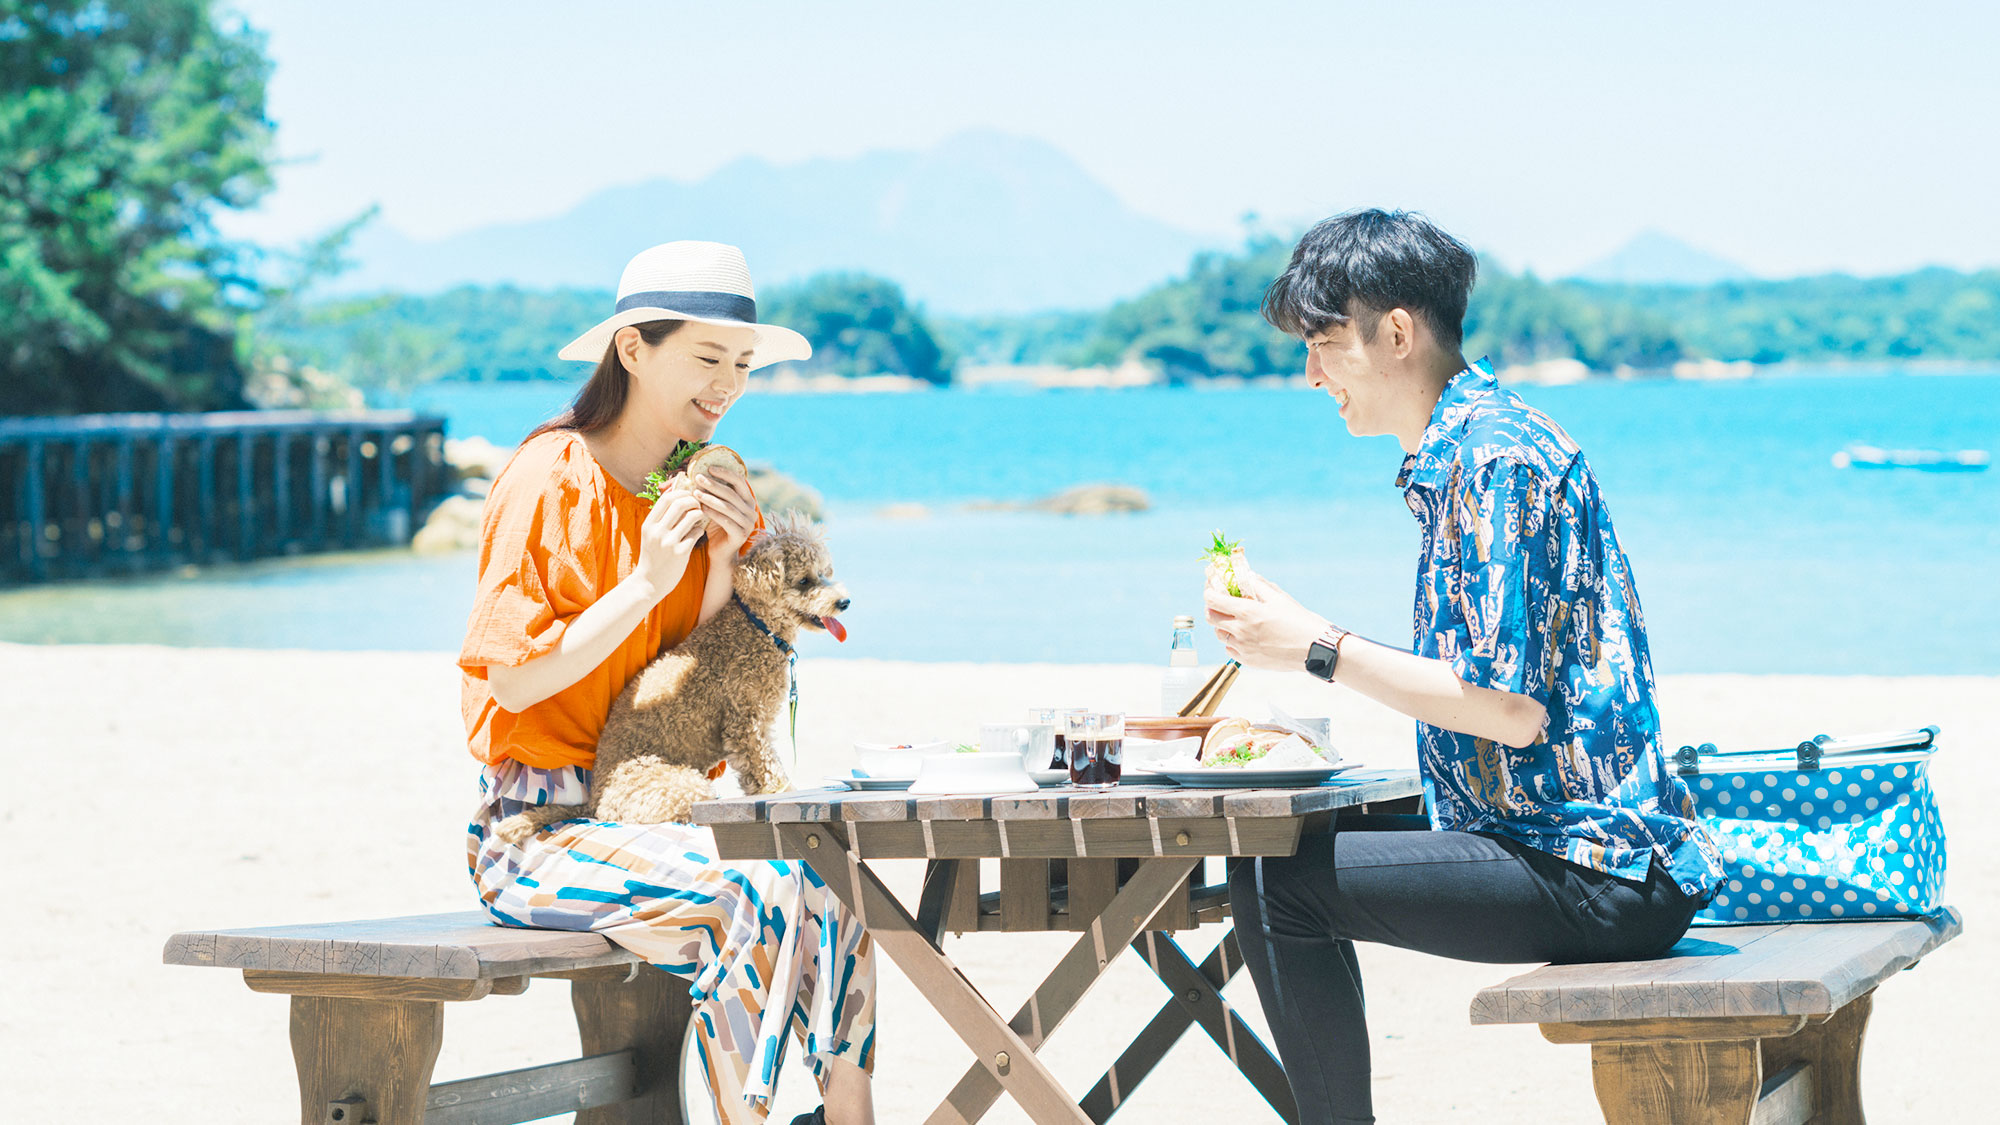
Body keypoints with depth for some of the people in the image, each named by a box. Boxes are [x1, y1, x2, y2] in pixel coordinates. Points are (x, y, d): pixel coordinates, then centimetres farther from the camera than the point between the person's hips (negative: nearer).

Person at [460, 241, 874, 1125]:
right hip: (537, 828, -6)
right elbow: (513, 683, -14)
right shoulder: (552, 478, -9)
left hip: (644, 812, 6)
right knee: (746, 895, -29)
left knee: (827, 882, -19)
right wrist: (644, 585, -19)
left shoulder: (693, 489, 12)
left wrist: (721, 570, -5)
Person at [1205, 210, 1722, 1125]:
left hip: (1591, 877, -11)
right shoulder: (1466, 449, 16)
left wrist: (1320, 649, -14)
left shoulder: (1495, 459, -16)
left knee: (1276, 885, -15)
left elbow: (1512, 707, -21)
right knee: (1296, 846, 18)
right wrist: (1286, 631, 13)